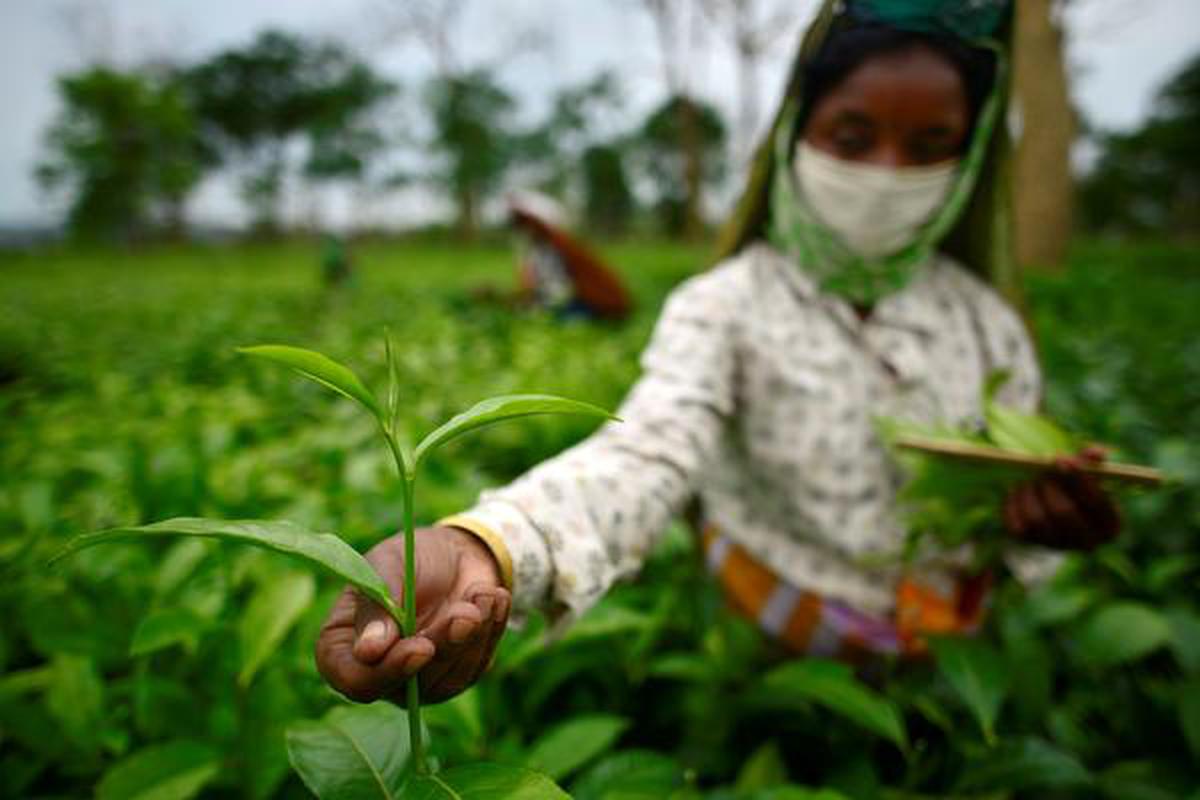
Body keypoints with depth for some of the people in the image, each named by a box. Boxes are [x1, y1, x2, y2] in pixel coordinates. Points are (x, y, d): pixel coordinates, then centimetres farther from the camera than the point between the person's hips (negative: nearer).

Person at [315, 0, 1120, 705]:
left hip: (942, 657, 4)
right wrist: (483, 548, -58)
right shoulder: (724, 306, -18)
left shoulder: (987, 322, -5)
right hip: (773, 653, -3)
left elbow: (1018, 517, 2)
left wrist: (1036, 521, -23)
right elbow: (650, 450, -38)